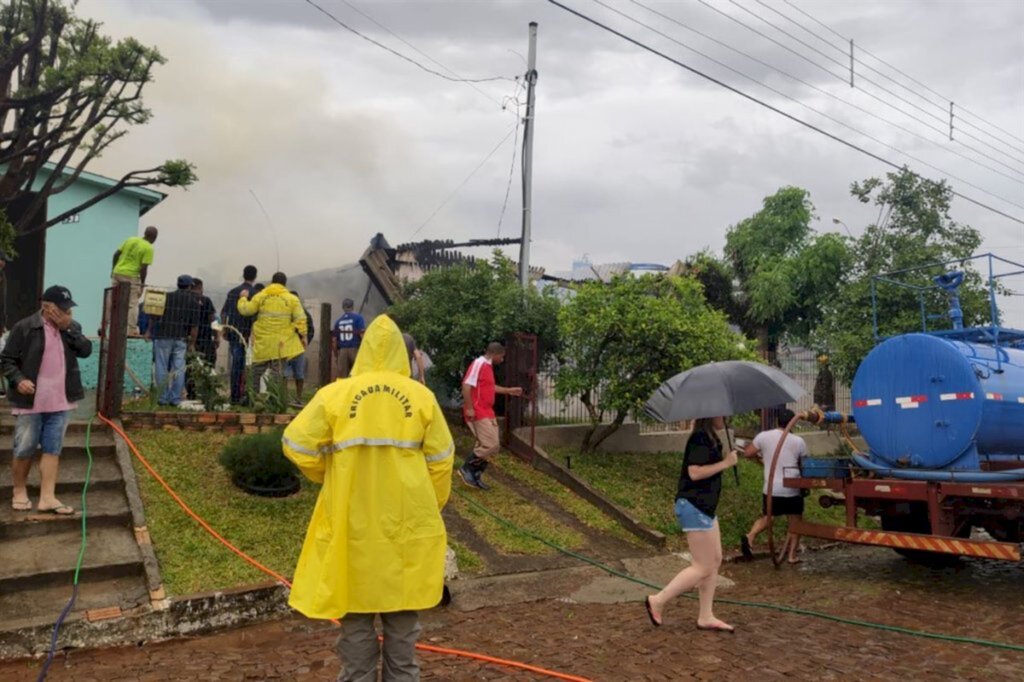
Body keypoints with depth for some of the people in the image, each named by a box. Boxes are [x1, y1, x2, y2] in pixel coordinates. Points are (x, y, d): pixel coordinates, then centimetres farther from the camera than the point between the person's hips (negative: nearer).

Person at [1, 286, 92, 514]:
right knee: (24, 450, 6)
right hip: (30, 402, -4)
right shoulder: (24, 328, -7)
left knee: (53, 450, 4)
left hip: (60, 402, 4)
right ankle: (19, 491, 26)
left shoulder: (71, 328, 7)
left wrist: (68, 329, -15)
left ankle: (47, 497, 7)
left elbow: (86, 350, -6)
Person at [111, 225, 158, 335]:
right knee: (132, 305, 1)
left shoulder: (130, 240, 10)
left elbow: (116, 254, 10)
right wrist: (142, 284, -5)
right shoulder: (148, 248, -8)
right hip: (131, 277, -6)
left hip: (117, 273, 6)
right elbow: (144, 268, -13)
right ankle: (132, 330, 0)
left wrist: (113, 269, 20)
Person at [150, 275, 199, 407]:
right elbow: (194, 326, 0)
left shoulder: (166, 297, 3)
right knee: (179, 369, 5)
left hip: (163, 337, 0)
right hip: (181, 339, 0)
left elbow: (153, 318, 3)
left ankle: (163, 397, 6)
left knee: (162, 369, 4)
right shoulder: (193, 302, 2)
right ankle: (175, 399, 5)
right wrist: (192, 343, 6)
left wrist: (151, 332, 14)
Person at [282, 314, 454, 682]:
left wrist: (329, 477, 12)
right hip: (407, 524, 1)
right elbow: (440, 462, -1)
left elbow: (297, 446, -6)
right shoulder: (421, 396, -3)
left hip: (353, 523, -1)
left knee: (356, 613, 14)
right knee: (403, 615, 16)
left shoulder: (335, 393, -6)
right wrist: (430, 510, 12)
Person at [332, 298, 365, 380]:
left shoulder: (338, 321, 12)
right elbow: (362, 334, -9)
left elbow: (335, 340, 11)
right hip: (355, 349, -3)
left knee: (342, 378, 5)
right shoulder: (358, 318, 1)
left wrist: (336, 355, 21)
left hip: (342, 351, 4)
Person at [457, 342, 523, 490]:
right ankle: (466, 468, 3)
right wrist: (469, 408, -24)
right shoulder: (479, 364, -16)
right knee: (490, 445, -12)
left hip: (487, 413, 10)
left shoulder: (488, 366, 14)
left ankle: (476, 476, 17)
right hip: (478, 413, -10)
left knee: (492, 446, 10)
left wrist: (509, 391, 30)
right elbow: (466, 385, -23)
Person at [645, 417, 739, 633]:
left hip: (705, 506, 11)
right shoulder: (699, 439, -18)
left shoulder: (709, 438, 13)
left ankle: (706, 617, 19)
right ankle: (658, 601, 4)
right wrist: (725, 463, -17)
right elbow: (694, 472, -26)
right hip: (694, 506, -11)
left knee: (715, 560, 12)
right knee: (703, 567, -5)